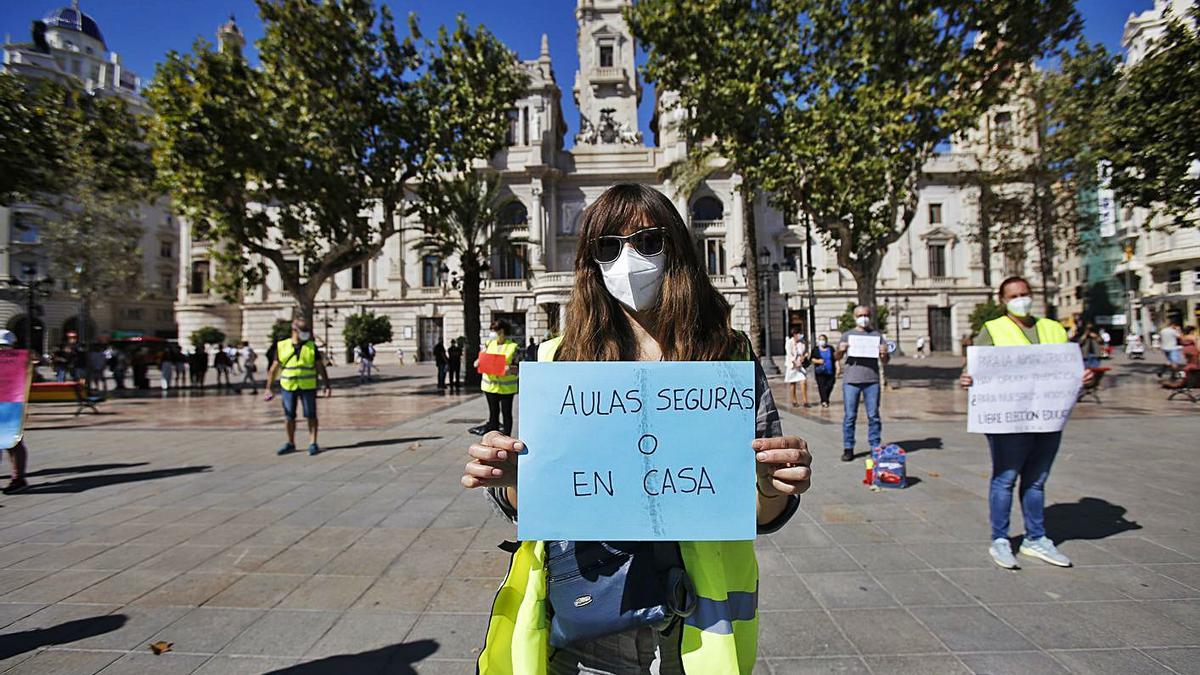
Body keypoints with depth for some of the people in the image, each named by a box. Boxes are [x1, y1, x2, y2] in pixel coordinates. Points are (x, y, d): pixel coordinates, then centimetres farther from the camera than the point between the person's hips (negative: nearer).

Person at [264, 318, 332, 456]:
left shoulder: (312, 346, 0)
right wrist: (268, 388, 2)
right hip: (288, 387, 1)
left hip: (308, 387, -1)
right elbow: (274, 368, 5)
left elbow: (321, 367, 1)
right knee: (289, 416, 9)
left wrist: (327, 386, -4)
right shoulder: (282, 346, 1)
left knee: (311, 415, 0)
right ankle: (290, 444, 23)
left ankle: (313, 444, 8)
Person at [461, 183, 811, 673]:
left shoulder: (728, 357, -6)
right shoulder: (561, 361, -4)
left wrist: (772, 488, -24)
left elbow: (761, 516, -3)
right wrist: (514, 480, -20)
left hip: (695, 635, 0)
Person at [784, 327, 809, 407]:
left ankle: (805, 401, -8)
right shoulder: (789, 342, -7)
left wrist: (803, 356, -11)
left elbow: (806, 351, 11)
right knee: (792, 384, 7)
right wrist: (795, 362, -25)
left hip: (801, 365, 2)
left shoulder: (802, 342, 4)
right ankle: (794, 401, 21)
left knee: (803, 382, -10)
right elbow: (789, 354, -14)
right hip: (791, 365, -2)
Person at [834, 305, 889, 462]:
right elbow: (837, 357, 9)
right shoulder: (847, 335, 13)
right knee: (850, 416, 0)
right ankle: (848, 448, 5)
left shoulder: (876, 335, 14)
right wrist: (840, 350, -13)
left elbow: (884, 361, 11)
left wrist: (884, 354, -11)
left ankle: (875, 447, 11)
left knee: (873, 416, 3)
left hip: (872, 381, 1)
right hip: (851, 380, -1)